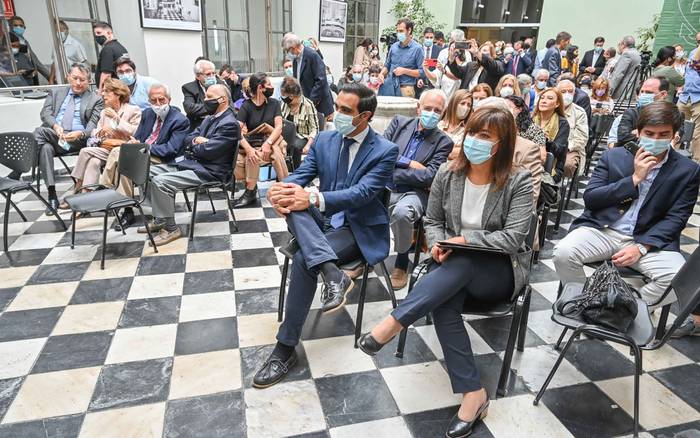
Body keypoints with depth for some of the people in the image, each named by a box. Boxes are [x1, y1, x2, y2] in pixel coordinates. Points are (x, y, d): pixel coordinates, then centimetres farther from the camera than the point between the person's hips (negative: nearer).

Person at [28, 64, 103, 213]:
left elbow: (93, 125, 2)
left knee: (39, 131, -31)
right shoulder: (55, 93, 24)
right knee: (45, 148, -34)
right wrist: (55, 126, -15)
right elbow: (45, 113, 9)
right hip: (53, 136, 3)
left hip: (78, 140, -3)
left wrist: (80, 133, -21)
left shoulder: (96, 99, 15)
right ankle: (52, 194, -33)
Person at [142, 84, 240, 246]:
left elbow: (207, 151, -21)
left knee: (160, 181, -23)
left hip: (208, 171, -10)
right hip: (190, 162, 10)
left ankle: (170, 229, -8)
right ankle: (160, 219, 12)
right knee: (149, 172, 4)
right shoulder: (210, 118, 16)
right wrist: (196, 140, -9)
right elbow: (187, 139, 14)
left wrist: (194, 144, 0)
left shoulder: (229, 124, -16)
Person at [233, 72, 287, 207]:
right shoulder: (246, 106, 1)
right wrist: (249, 149, -28)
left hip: (270, 142, 0)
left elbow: (279, 127, -4)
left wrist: (267, 143, -22)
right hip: (252, 144, 0)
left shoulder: (274, 103, 6)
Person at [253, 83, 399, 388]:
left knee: (303, 260, -29)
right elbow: (301, 175, 0)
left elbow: (362, 192, -21)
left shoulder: (385, 151, -8)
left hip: (357, 228, -5)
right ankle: (331, 273, -41)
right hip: (321, 221, 5)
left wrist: (313, 198, -33)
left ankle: (286, 348, -16)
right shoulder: (324, 139, 8)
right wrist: (282, 190, -25)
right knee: (293, 201, -28)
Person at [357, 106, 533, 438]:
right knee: (442, 300, -32)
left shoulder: (519, 183, -10)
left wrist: (465, 239, -21)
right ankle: (473, 393, -24)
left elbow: (513, 238, -16)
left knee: (461, 264, -37)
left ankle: (392, 324, -35)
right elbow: (432, 221, 7)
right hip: (455, 266, 3)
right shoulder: (448, 173, -1)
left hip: (502, 271, -2)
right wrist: (438, 244, -14)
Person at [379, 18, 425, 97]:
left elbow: (422, 72, -6)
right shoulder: (394, 46, 12)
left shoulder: (417, 48, -2)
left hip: (405, 88, -4)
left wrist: (404, 71, -13)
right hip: (389, 86, 4)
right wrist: (382, 73, 2)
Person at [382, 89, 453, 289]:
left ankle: (402, 263, -9)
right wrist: (408, 163, -10)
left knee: (401, 212, -36)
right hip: (385, 188, 3)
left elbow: (429, 176, -10)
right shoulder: (399, 122, 10)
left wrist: (391, 171, -12)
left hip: (414, 193, -3)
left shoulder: (444, 142, 1)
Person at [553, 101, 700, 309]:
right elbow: (589, 198, -3)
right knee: (563, 252, -27)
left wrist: (641, 247, -15)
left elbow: (676, 218, -1)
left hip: (649, 239, 0)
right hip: (602, 230, 0)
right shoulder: (613, 156, 5)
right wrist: (634, 179, -12)